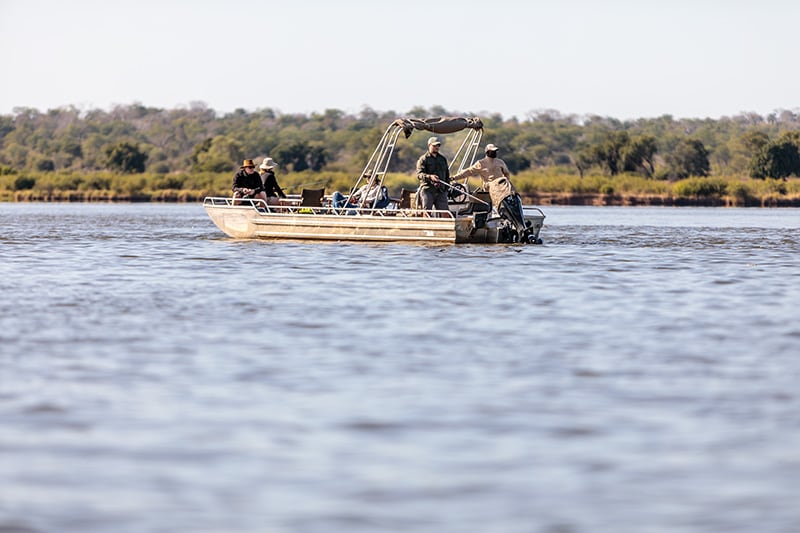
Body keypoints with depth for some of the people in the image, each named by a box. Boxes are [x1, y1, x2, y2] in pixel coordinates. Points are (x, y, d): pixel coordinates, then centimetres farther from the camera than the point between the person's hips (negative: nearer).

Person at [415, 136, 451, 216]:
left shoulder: (442, 159, 21)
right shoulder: (423, 159, 1)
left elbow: (447, 174, 26)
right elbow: (419, 174, -12)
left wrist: (447, 187, 12)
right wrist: (430, 177, -31)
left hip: (441, 191, 5)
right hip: (427, 190, -5)